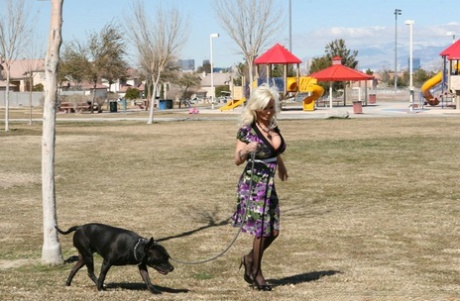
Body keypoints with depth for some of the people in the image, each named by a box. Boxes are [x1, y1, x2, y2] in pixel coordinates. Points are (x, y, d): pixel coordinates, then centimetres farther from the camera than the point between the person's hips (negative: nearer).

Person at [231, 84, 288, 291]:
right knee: (261, 230, -1)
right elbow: (237, 160, -13)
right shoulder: (247, 130, -13)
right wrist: (246, 150, -32)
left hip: (269, 185, 6)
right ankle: (255, 272, 17)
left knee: (273, 230, 8)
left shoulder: (273, 127, 5)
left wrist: (281, 165, 39)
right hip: (253, 184, -6)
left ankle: (250, 259, 31)